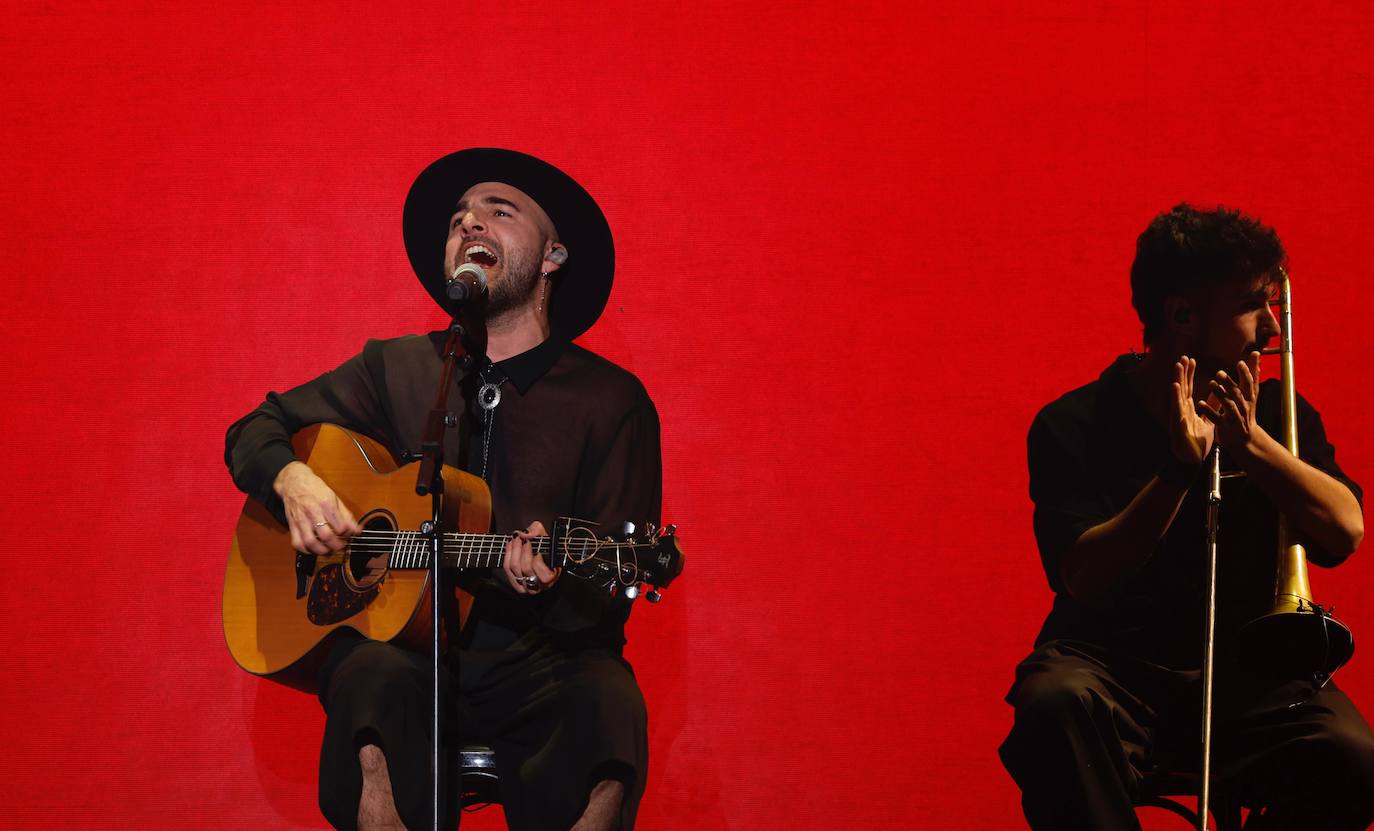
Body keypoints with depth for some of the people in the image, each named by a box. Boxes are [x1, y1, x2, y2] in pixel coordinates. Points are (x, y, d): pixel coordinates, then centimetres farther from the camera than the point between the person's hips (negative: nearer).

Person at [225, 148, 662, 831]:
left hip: (540, 662, -1)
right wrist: (292, 478, -2)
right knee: (377, 677, -34)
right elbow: (254, 432, 21)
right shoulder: (397, 369, 12)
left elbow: (606, 602, 0)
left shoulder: (612, 401, 3)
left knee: (605, 699, -35)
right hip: (397, 639, 2)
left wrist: (548, 583, -24)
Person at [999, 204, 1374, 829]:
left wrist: (1250, 441, -15)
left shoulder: (1277, 413, 12)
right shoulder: (1073, 426, 1)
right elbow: (1083, 580, -11)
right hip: (1114, 666, -3)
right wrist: (1178, 469, -20)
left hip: (1248, 675, 3)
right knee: (1055, 704, -37)